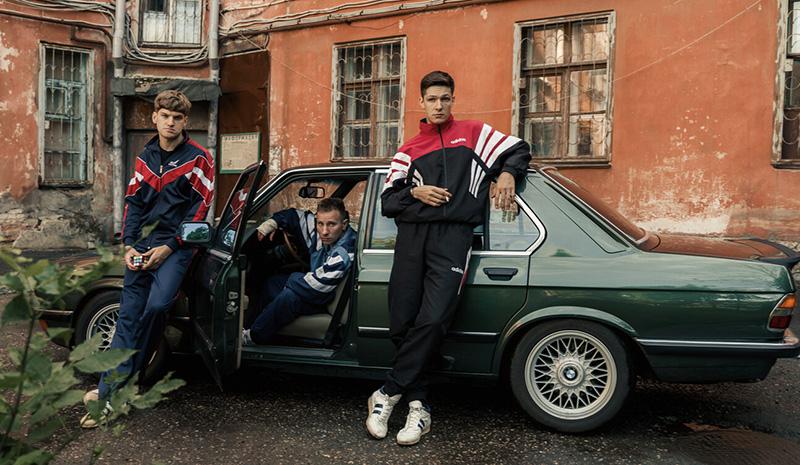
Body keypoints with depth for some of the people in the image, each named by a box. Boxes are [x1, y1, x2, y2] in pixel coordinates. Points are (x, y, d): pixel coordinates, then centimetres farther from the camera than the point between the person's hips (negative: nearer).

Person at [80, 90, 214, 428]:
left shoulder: (198, 158, -2)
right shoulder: (145, 158, 14)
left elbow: (200, 208, -7)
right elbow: (133, 203, 15)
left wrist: (168, 247, -11)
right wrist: (129, 245, 1)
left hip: (175, 246, -5)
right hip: (141, 247, 5)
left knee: (156, 305, -26)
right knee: (128, 316, 3)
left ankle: (119, 377, -4)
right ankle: (107, 394, 7)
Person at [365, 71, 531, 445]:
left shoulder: (474, 133, 16)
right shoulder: (408, 150, 20)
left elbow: (518, 150, 22)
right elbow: (387, 200, 17)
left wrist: (507, 174, 2)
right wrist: (415, 193, -2)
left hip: (453, 236, -3)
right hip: (412, 235, 3)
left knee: (433, 321, -19)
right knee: (401, 325, -5)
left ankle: (388, 393, -5)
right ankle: (418, 405, 9)